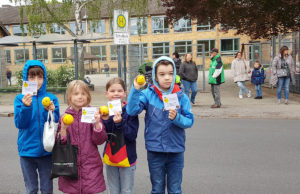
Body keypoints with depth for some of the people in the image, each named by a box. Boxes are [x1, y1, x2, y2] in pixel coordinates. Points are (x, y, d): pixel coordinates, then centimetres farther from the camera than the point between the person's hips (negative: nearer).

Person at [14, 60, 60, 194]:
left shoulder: (51, 98, -2)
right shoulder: (20, 99, -3)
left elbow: (56, 124, -5)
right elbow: (20, 124, -12)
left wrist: (50, 112, -23)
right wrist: (25, 107, -27)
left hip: (46, 150, 1)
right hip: (27, 150, 0)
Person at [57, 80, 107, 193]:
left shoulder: (93, 114, -2)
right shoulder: (64, 117, 3)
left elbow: (100, 140, -4)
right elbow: (60, 143, 3)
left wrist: (97, 124, -19)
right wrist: (63, 128, -13)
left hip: (91, 166, -1)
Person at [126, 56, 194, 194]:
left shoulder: (181, 96, -5)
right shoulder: (148, 94, -7)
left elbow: (189, 121, -6)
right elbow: (131, 110, -19)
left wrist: (177, 118, -25)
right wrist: (136, 89, -29)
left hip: (176, 150, 0)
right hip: (155, 150, 0)